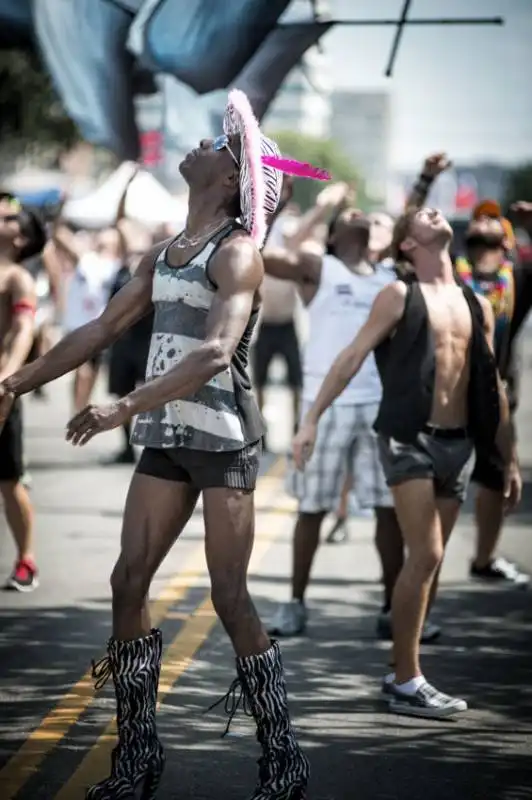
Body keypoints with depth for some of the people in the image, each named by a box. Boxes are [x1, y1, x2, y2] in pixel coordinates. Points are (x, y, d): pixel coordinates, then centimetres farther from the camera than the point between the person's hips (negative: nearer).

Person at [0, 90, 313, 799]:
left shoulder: (236, 254, -10)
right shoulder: (164, 254, 14)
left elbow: (215, 352, -25)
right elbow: (102, 330, 18)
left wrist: (125, 408, -32)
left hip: (223, 437, -8)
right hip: (167, 437, 8)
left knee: (229, 596, -9)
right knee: (128, 582, 3)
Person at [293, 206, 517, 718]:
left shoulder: (477, 306, 14)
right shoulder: (399, 296, -1)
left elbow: (492, 386, 16)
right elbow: (352, 358, -5)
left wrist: (509, 459, 15)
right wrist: (312, 419, -15)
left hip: (458, 443, 5)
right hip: (409, 439, -5)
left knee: (426, 562, 8)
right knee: (425, 556, -12)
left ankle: (402, 672, 17)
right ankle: (407, 683, -7)